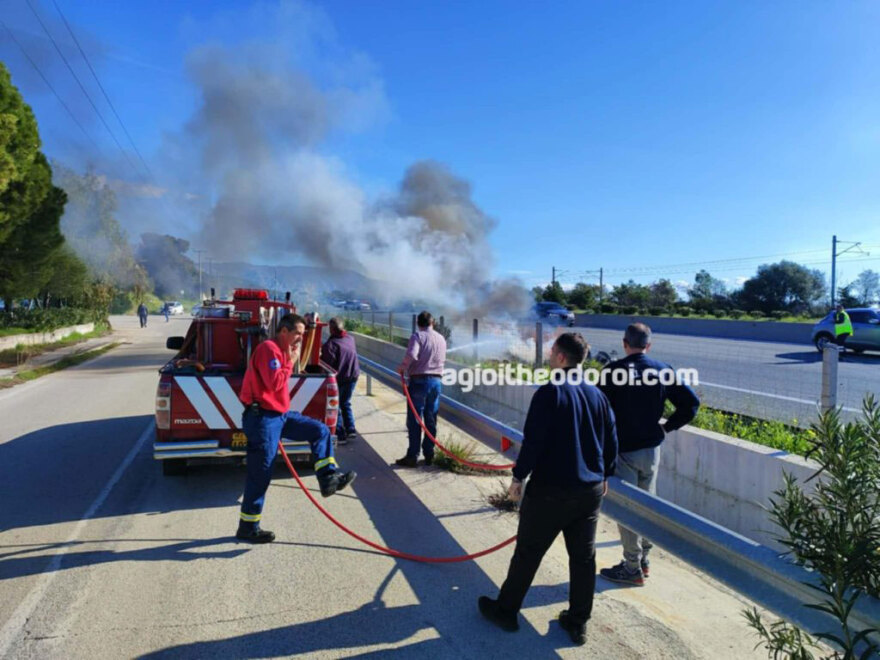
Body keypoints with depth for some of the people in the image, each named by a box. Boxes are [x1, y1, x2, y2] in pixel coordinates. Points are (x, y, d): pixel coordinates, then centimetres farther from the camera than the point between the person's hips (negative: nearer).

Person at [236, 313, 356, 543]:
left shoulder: (281, 350, 14)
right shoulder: (269, 348, -16)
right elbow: (275, 383, -26)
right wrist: (290, 362, -16)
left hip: (279, 414, 10)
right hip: (262, 418, -9)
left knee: (319, 431, 7)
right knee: (260, 475, -1)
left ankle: (328, 478, 6)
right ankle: (248, 528, 13)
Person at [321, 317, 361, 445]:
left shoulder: (330, 344, -19)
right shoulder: (350, 339, 0)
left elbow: (327, 364, -19)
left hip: (339, 378, -6)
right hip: (352, 377, 6)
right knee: (346, 403, 23)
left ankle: (340, 435, 8)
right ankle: (351, 429, 20)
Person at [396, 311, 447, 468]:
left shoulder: (417, 336, -8)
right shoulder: (441, 339, 10)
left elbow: (411, 355, -23)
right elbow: (442, 360, 12)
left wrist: (402, 367, -8)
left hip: (419, 380, -5)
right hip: (436, 380, 5)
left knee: (414, 420, 0)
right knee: (431, 419, 12)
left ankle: (413, 456, 2)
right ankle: (429, 454, 17)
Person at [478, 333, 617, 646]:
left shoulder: (550, 392, -17)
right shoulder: (597, 394, 3)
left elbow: (533, 441, -19)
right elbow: (611, 440, 9)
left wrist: (518, 477, -7)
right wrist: (604, 475, 22)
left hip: (550, 490, -6)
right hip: (591, 490, 6)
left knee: (527, 553, 9)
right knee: (583, 557, 15)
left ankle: (505, 610, 25)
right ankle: (578, 623, 26)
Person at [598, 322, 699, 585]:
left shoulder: (613, 371, -14)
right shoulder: (663, 371, 0)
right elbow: (691, 403, 0)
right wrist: (666, 427, 6)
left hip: (622, 450, -5)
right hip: (652, 450, 5)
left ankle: (632, 568, 13)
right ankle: (643, 560, 31)